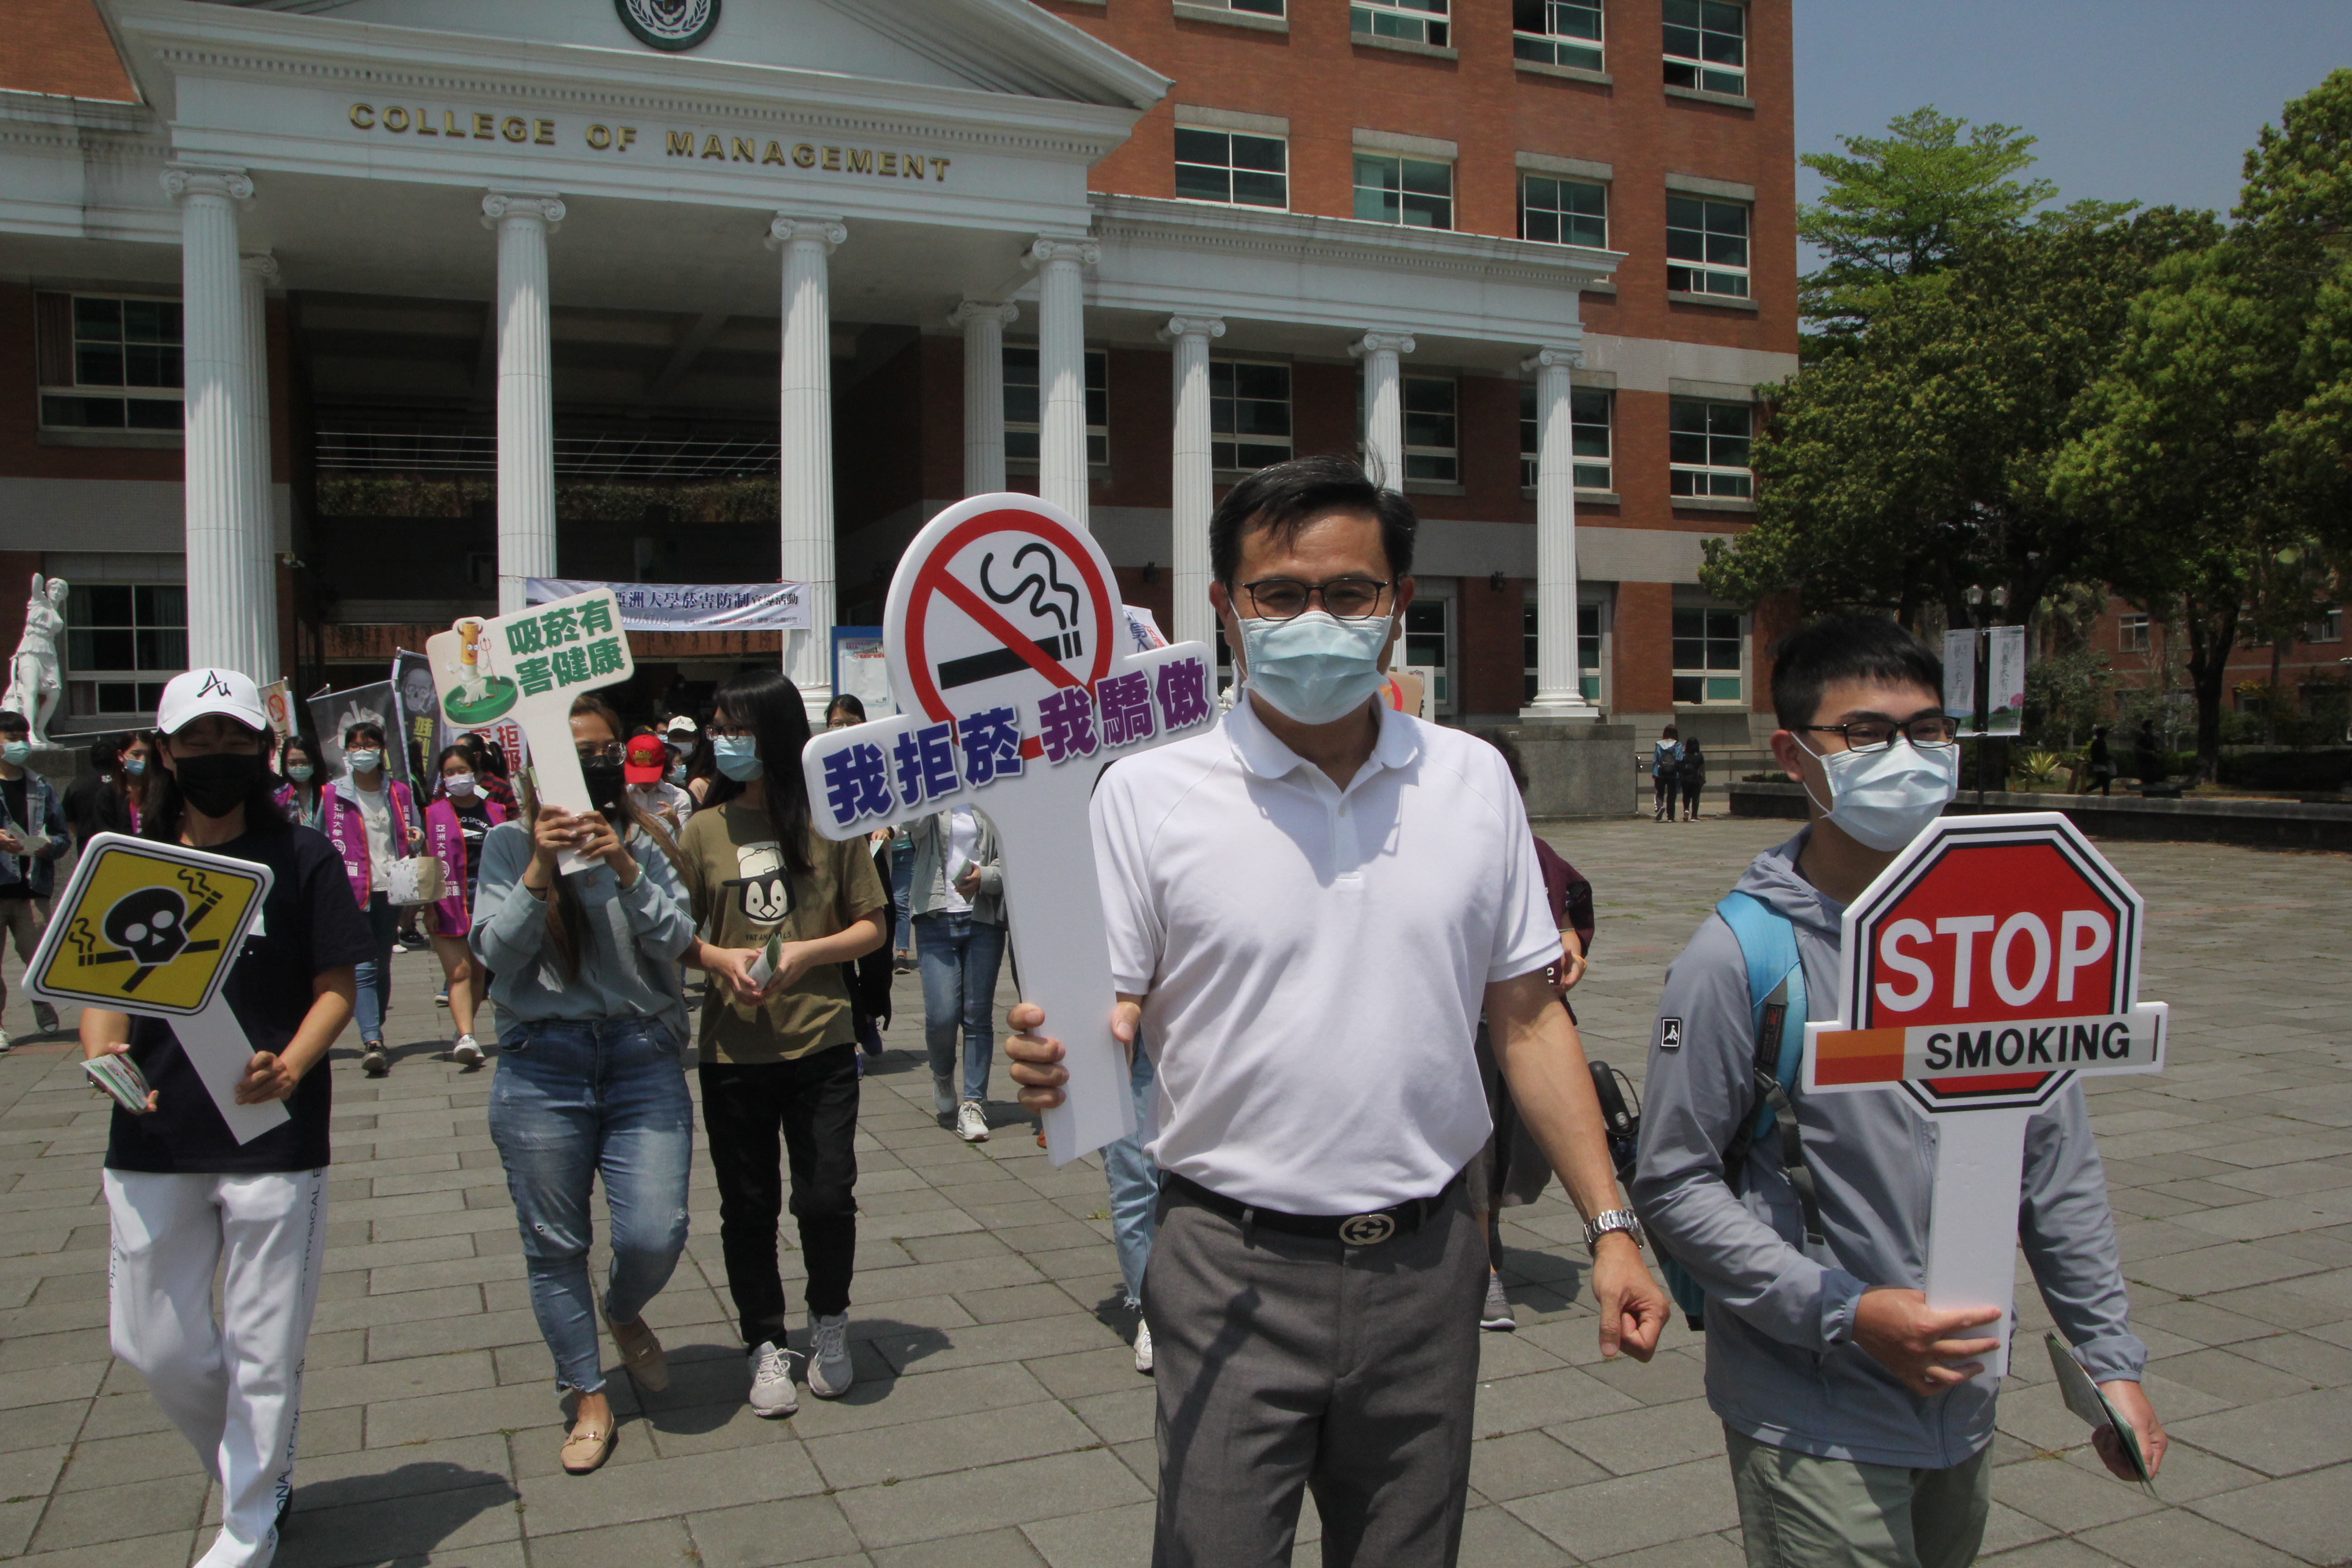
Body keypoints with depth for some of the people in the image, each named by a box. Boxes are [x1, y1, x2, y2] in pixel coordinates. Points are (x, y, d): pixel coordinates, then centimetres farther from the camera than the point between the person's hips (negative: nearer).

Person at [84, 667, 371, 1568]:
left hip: (274, 1139, -3)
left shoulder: (301, 858, -2)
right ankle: (258, 1476, 36)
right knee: (151, 1343, 11)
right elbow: (97, 985, 8)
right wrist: (101, 1053, -14)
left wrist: (292, 1067, -21)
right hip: (152, 1141, 4)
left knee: (263, 1350, 4)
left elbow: (337, 986, -3)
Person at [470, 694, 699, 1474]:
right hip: (542, 1065, 0)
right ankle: (588, 1398, 23)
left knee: (656, 1234, -5)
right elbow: (494, 950, -5)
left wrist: (626, 872, -17)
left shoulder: (647, 840, 5)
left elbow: (677, 940, -3)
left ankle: (625, 1312, 31)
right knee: (555, 1243, 6)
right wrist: (540, 872, -18)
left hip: (643, 1053, 1)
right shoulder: (510, 843, 2)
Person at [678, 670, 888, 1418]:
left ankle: (829, 1324, 27)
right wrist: (723, 961, -13)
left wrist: (807, 952, -13)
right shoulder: (706, 830, 2)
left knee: (827, 1198, -2)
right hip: (732, 1051, 2)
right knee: (748, 1207, 9)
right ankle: (767, 1345, 28)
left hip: (821, 1046, -1)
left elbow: (872, 926, 3)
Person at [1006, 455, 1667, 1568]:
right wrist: (1059, 1062, -28)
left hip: (1425, 1265, 3)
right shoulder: (1148, 793, -7)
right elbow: (1109, 1018, -5)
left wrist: (1610, 1227, 4)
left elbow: (1526, 1018, 7)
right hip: (1234, 1270, -3)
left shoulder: (1474, 780, 3)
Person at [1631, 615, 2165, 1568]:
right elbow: (1673, 1184, -14)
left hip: (1963, 1403, 6)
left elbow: (2055, 1159, 6)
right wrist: (1848, 1315, -20)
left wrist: (2110, 1356, 7)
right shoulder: (1740, 955, -16)